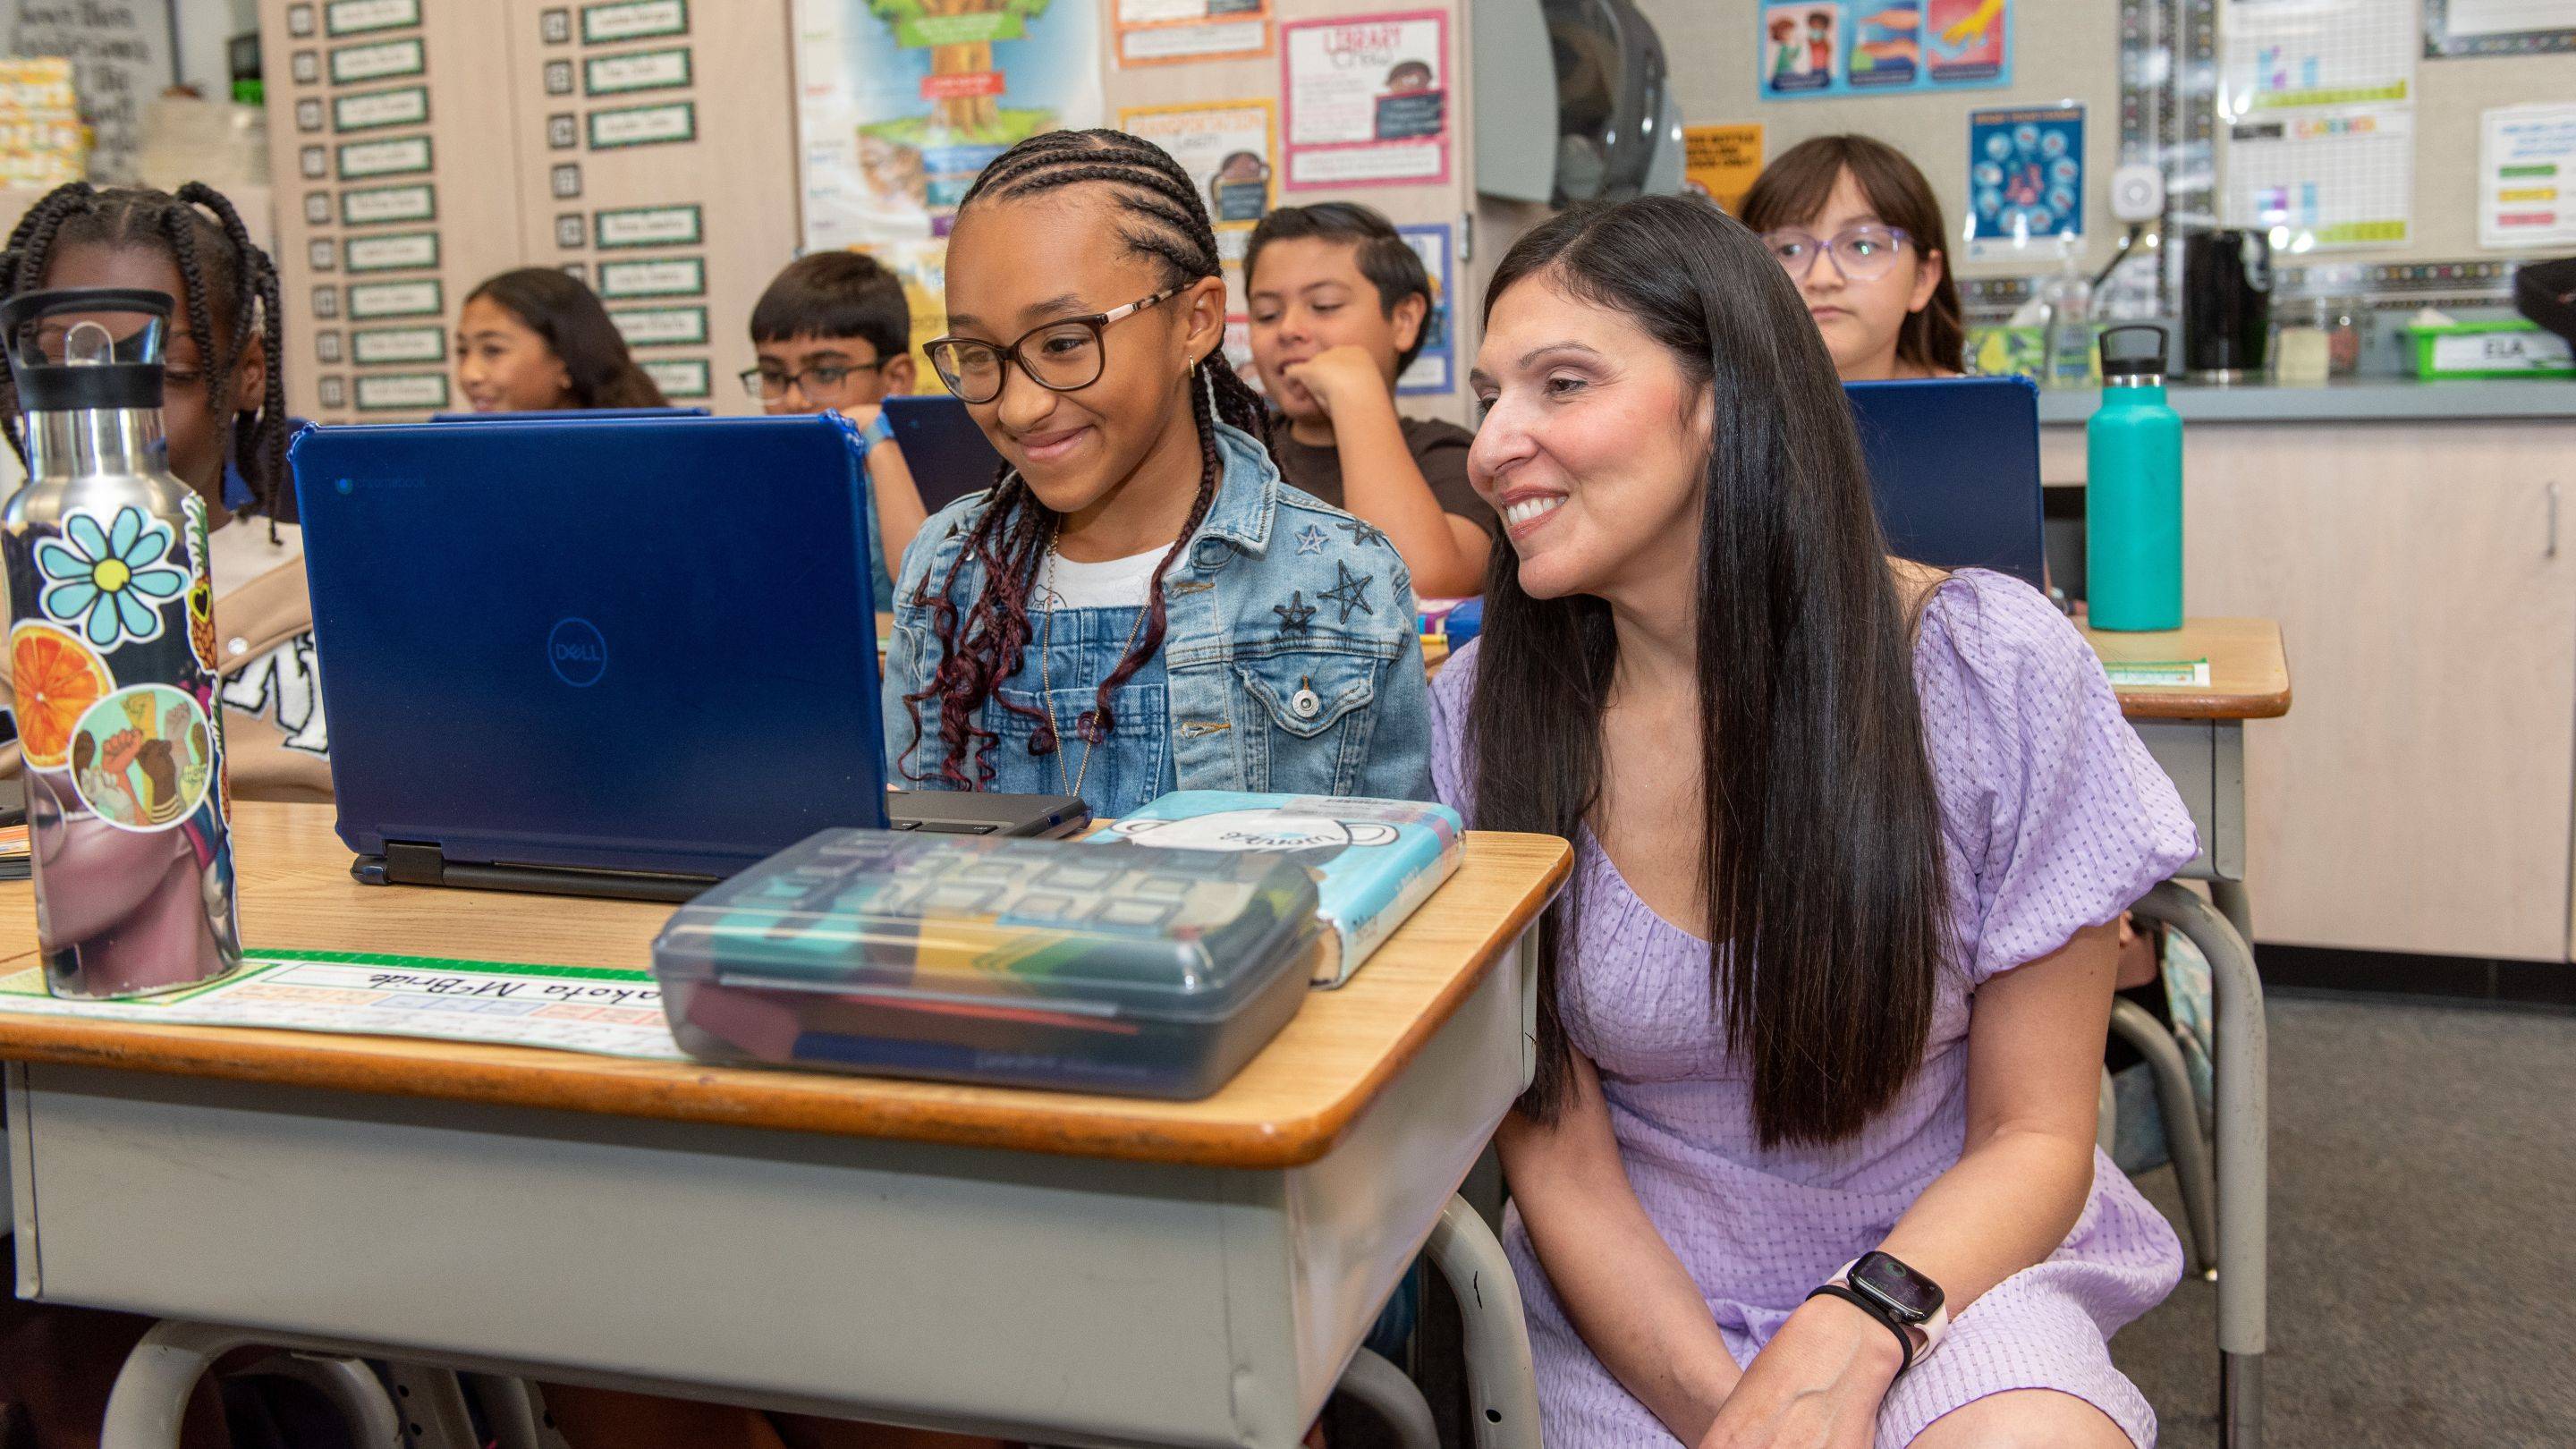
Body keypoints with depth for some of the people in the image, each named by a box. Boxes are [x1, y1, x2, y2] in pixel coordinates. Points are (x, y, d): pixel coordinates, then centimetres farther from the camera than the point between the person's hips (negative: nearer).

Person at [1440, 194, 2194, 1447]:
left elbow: (2033, 1136, -7)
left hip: (1935, 1266, -1)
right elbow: (1556, 1159, -6)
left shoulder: (1993, 669, -12)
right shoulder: (1481, 712, -8)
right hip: (1641, 1300, 2)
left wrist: (1848, 1334, -23)